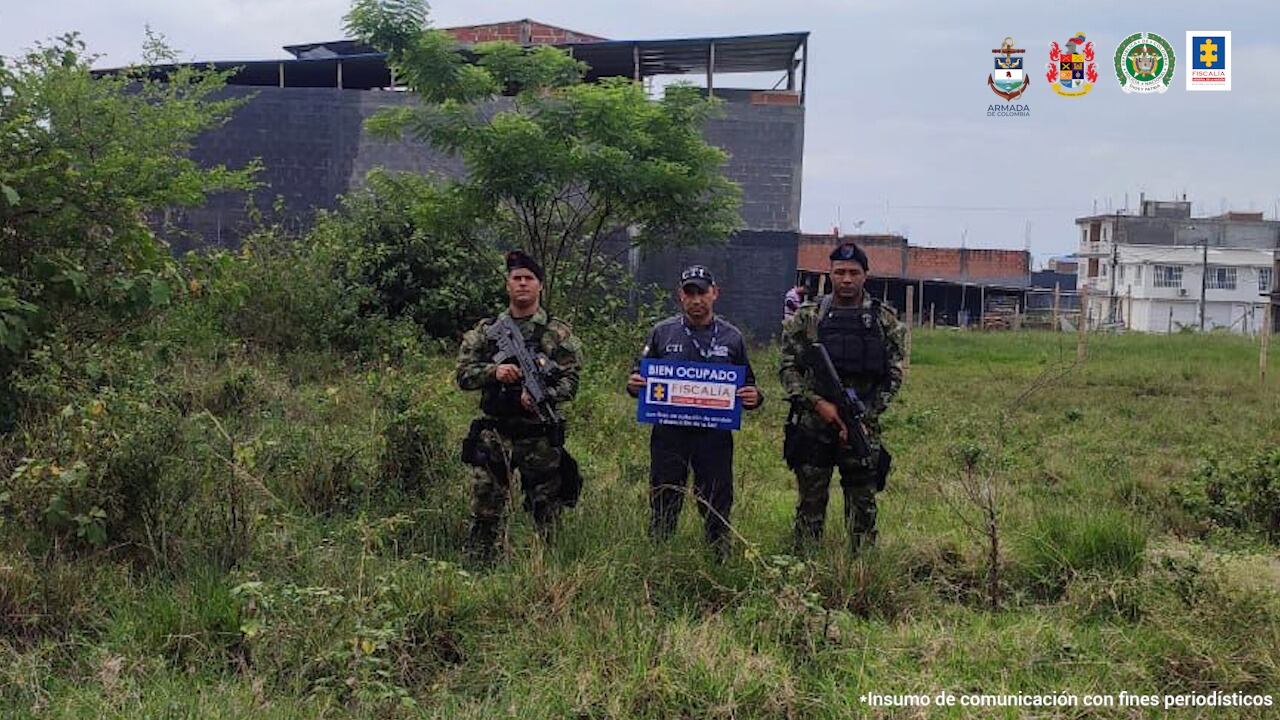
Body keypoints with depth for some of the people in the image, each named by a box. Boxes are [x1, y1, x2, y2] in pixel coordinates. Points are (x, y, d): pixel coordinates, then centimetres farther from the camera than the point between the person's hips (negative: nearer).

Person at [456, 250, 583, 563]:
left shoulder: (559, 332, 2)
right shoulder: (486, 329, 8)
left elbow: (570, 381, -4)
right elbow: (463, 374, 4)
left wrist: (542, 395, -22)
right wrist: (494, 371, -15)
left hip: (540, 437, -1)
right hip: (493, 434, 1)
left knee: (546, 514, 6)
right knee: (485, 512, 3)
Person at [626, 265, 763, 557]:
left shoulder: (731, 338, 8)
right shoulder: (662, 333, 6)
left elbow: (747, 386, 14)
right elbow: (640, 375, 12)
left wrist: (753, 397, -9)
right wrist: (634, 384, -11)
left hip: (715, 434, 0)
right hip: (669, 432, 0)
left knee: (717, 506, 7)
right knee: (663, 506, 7)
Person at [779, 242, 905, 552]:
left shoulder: (885, 320, 4)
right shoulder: (806, 317, 3)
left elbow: (893, 375, 2)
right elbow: (789, 368, 1)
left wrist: (864, 416, -8)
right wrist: (817, 403, -13)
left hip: (863, 427, 0)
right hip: (812, 424, 0)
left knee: (863, 504, 6)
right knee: (810, 502, 7)